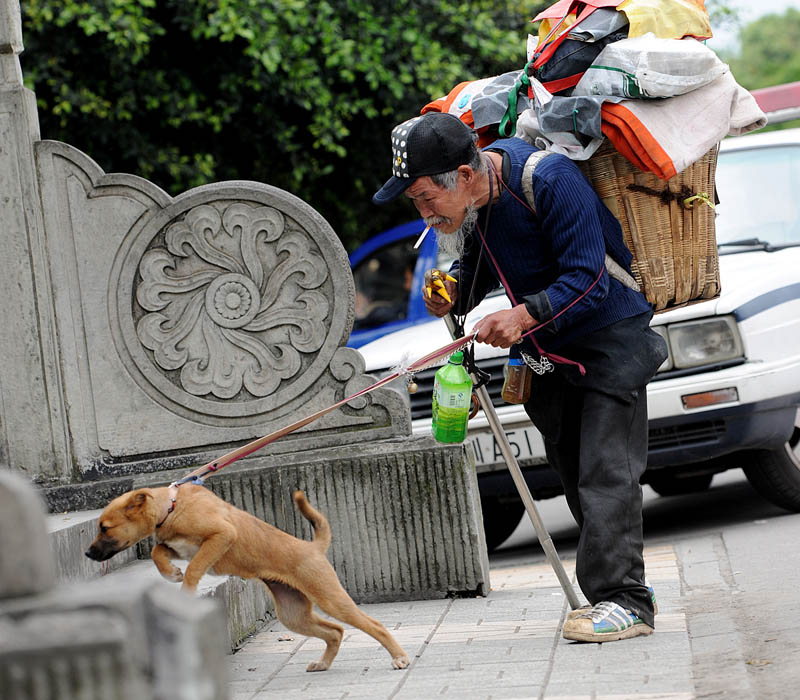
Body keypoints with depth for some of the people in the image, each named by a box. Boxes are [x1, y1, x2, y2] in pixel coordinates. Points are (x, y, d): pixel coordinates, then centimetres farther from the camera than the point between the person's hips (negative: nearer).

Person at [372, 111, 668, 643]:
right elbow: (476, 266, 11)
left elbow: (588, 281, -28)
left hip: (610, 336, -8)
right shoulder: (468, 201, -5)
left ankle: (622, 599, -14)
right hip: (548, 349, 8)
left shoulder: (550, 180, -28)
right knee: (572, 469, 11)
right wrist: (455, 293, -10)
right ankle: (624, 591, 20)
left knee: (605, 469, -14)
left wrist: (525, 315, -39)